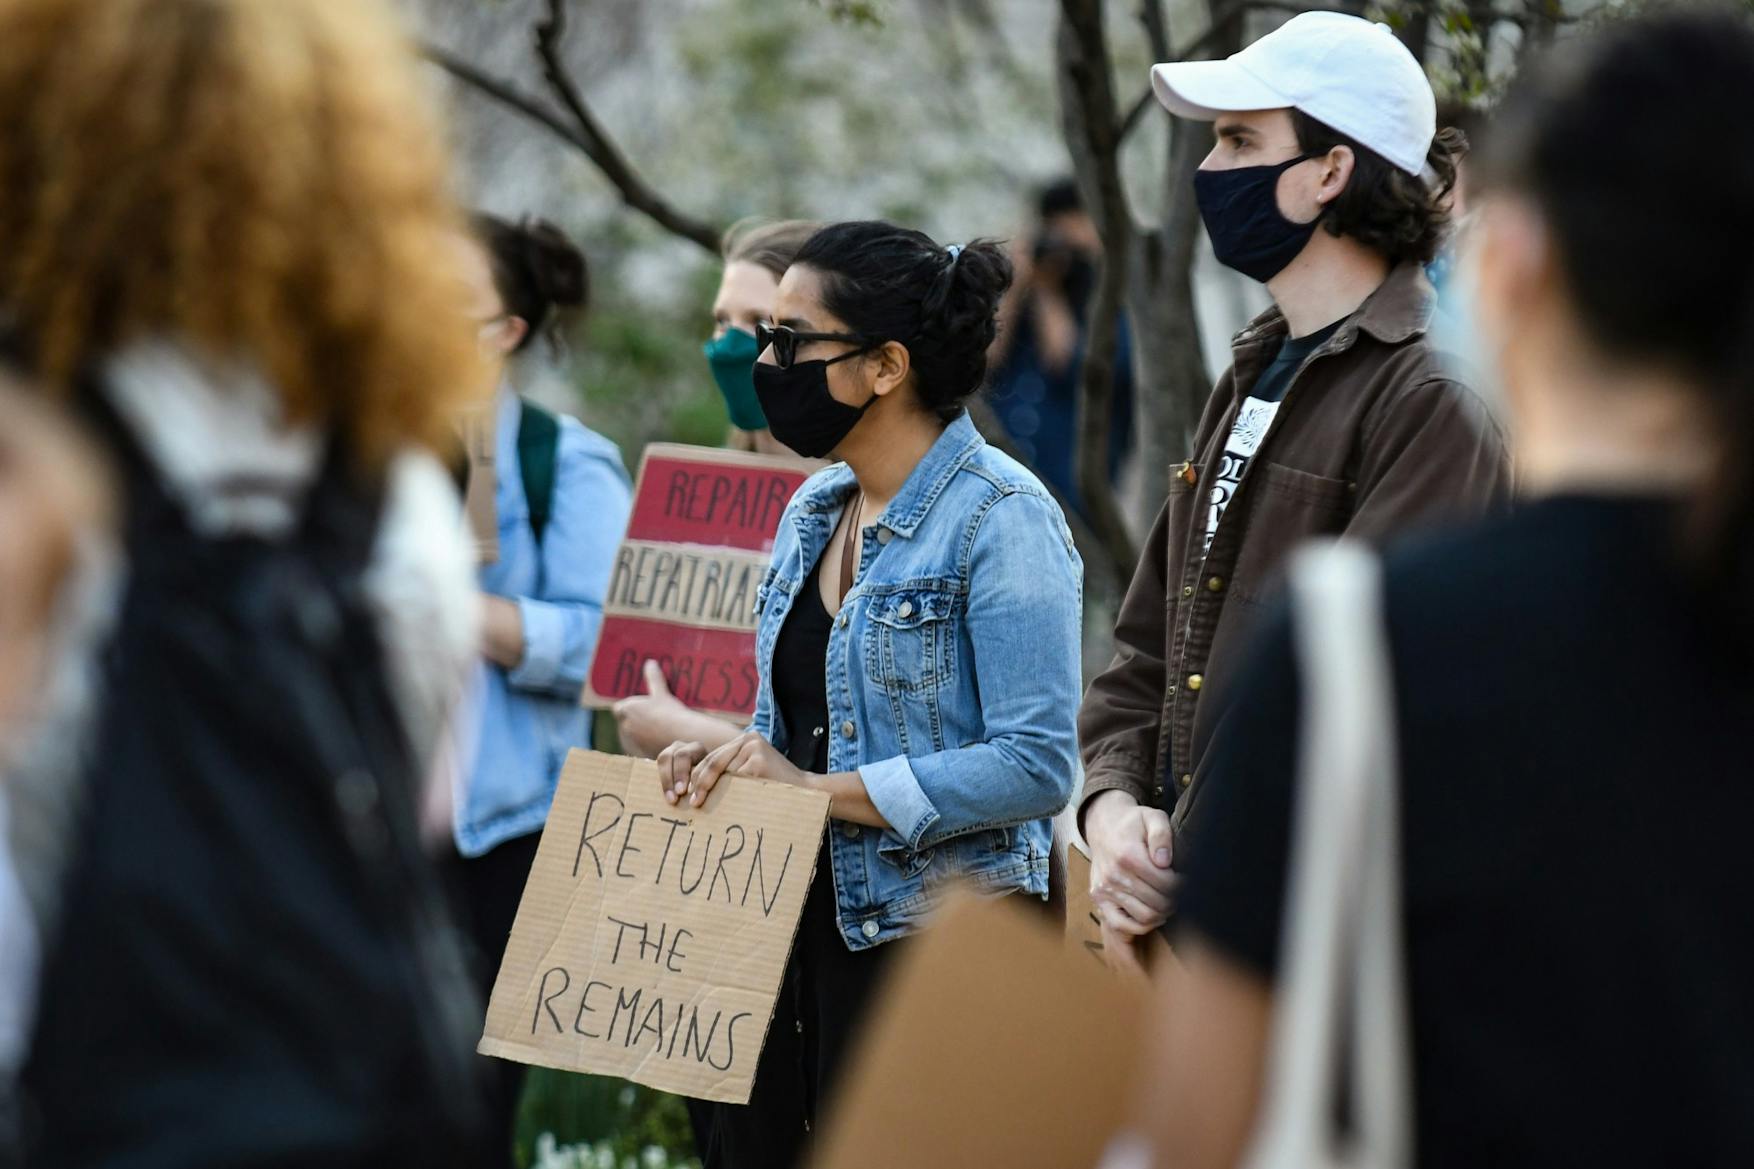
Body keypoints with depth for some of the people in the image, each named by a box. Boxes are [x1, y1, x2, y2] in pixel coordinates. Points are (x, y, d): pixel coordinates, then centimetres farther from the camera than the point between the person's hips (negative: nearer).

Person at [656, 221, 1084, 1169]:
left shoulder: (1001, 520, -13)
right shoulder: (814, 512, 13)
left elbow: (1036, 766, -20)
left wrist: (820, 790, -20)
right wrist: (719, 761, 1)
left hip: (933, 939, -8)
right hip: (798, 922, 8)